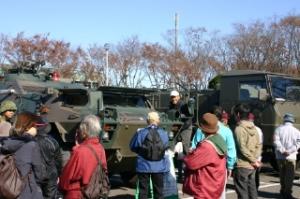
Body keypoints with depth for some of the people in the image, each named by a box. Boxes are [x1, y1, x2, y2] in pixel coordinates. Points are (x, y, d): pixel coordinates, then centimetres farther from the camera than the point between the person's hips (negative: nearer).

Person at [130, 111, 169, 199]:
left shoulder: (140, 133, -11)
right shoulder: (163, 133, -8)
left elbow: (132, 146, 0)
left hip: (144, 166, -1)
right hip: (159, 166, 1)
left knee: (143, 190, 9)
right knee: (158, 190, 13)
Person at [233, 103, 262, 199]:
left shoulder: (239, 128, -13)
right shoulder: (254, 128, 9)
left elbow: (242, 148, -19)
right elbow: (258, 146, 9)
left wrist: (254, 161, -12)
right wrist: (255, 159, 1)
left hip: (242, 165, -7)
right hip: (252, 166, 7)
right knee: (252, 190, 14)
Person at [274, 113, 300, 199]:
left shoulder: (279, 129, 0)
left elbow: (276, 141, -12)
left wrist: (282, 150, -17)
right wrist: (290, 151, -17)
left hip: (280, 156, 2)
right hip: (291, 157, -2)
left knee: (282, 174, 17)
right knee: (290, 176, 3)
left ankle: (283, 190, 28)